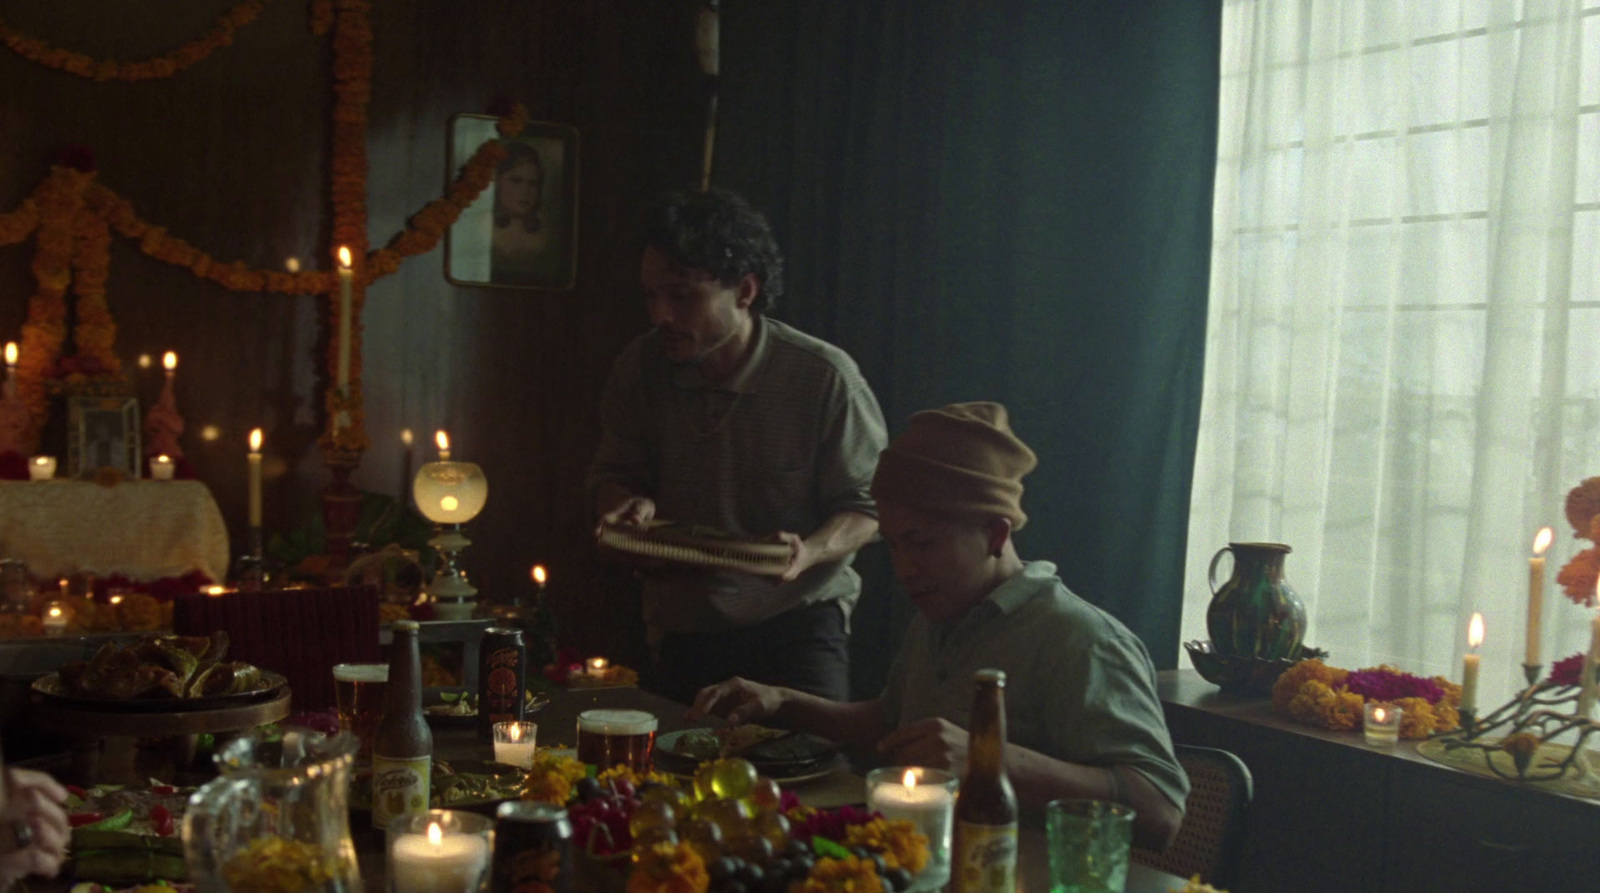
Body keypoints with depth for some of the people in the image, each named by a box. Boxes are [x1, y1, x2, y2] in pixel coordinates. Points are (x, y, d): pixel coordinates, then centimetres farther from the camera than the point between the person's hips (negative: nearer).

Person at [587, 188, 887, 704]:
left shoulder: (825, 376, -14)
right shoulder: (641, 368, -3)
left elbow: (865, 507, -6)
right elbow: (613, 474, 11)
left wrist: (808, 551, -26)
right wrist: (629, 505, -13)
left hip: (797, 617, -3)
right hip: (680, 626, 4)